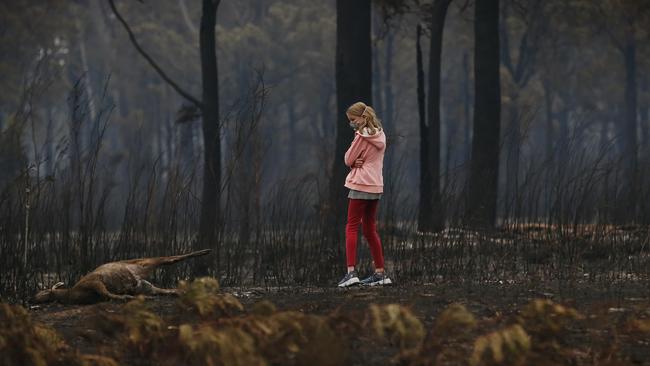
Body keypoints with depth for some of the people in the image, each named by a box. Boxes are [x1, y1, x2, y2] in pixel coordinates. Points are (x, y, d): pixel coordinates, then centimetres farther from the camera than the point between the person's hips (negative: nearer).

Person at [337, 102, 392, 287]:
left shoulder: (362, 135, -12)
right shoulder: (380, 135, 13)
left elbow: (348, 160, -10)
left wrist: (354, 160, 8)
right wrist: (358, 161, -4)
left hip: (361, 185, -8)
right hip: (376, 186, 8)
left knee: (352, 227, -7)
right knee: (370, 230, 14)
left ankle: (351, 272, -18)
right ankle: (380, 273, 14)